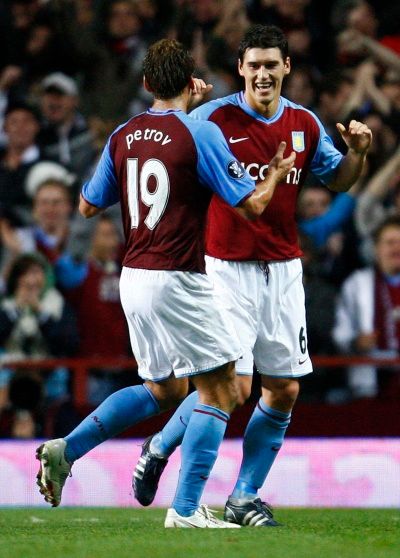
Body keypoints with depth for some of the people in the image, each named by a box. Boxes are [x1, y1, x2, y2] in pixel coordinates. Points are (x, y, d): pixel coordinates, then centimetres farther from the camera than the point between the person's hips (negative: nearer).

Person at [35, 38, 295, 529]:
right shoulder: (200, 133, -11)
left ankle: (66, 450, 13)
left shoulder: (123, 137, 6)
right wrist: (276, 174, 11)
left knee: (165, 389, 22)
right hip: (177, 281, -7)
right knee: (219, 391, 2)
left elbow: (87, 206, 15)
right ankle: (186, 509, -4)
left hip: (133, 280, 7)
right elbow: (251, 205, -9)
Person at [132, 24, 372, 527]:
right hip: (230, 270, -5)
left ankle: (244, 499, 15)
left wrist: (356, 151, -4)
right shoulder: (214, 117, -9)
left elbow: (337, 181, 18)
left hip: (283, 271, 5)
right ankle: (159, 450, 14)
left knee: (284, 390, 3)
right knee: (233, 386, -12)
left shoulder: (305, 123, 6)